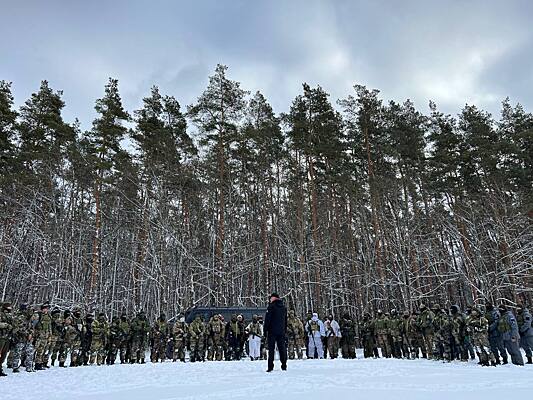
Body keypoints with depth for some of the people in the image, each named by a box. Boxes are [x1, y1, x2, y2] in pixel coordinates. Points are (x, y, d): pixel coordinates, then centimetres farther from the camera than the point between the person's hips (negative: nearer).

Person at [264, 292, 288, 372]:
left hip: (272, 330, -5)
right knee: (282, 348, 9)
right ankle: (284, 366, 9)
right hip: (281, 331, 6)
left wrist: (265, 329, -5)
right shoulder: (283, 307, 14)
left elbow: (267, 318, -10)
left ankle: (270, 367, -5)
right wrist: (285, 330, 23)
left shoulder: (272, 306, -7)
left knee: (271, 348, -2)